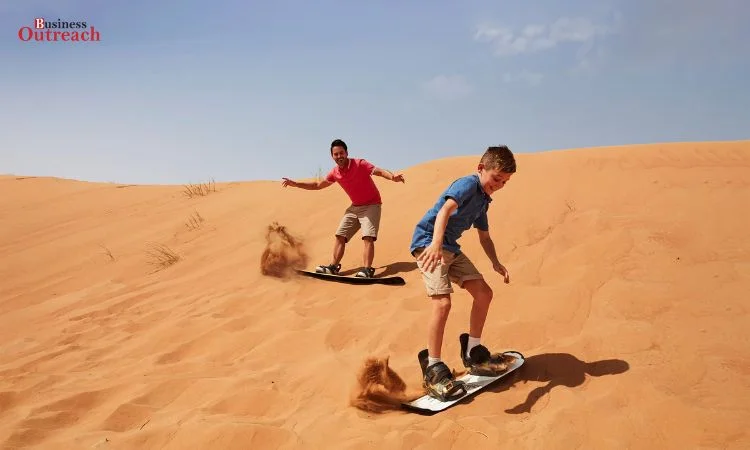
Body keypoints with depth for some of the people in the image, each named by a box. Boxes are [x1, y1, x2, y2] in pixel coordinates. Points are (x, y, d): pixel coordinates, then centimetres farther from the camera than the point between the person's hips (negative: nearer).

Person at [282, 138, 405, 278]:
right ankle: (333, 266, 12)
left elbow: (379, 171, -33)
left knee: (368, 237, -22)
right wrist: (295, 184, 10)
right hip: (354, 207, 7)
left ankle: (367, 270, -26)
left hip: (371, 205, -7)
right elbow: (318, 185, 13)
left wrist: (393, 177, -55)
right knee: (340, 235, 5)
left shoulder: (359, 164, -19)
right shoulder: (335, 173, -1)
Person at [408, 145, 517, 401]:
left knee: (483, 292, 8)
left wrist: (495, 263, 5)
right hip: (428, 243, -10)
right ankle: (433, 369, -11)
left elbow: (484, 237, 23)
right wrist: (436, 243, -50)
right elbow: (446, 209, -33)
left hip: (450, 248, 10)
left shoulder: (483, 200, 15)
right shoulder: (468, 184, -14)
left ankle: (472, 353, 22)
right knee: (443, 301, -22)